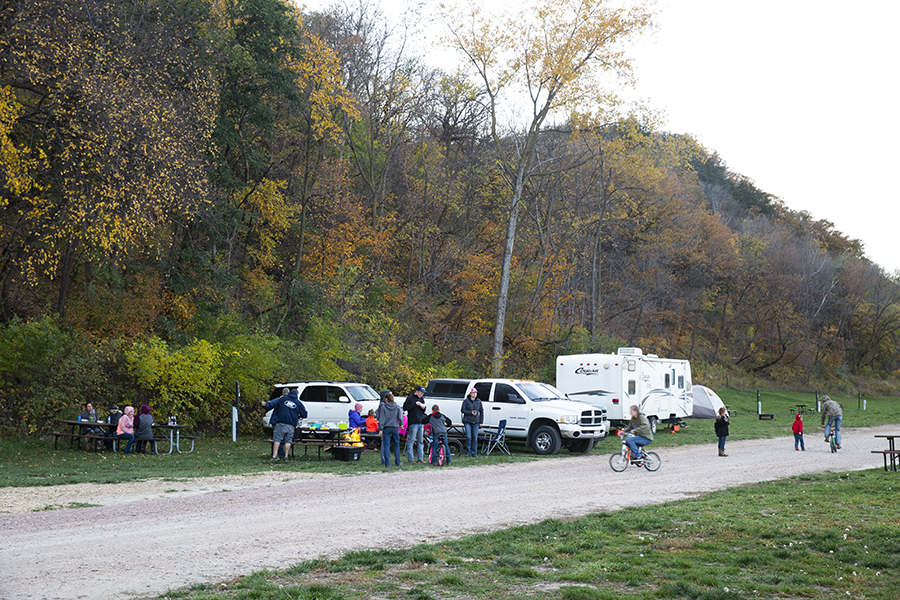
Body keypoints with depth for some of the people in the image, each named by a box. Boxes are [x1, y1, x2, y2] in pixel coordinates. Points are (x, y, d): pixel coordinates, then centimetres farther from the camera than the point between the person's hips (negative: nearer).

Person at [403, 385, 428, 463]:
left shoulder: (421, 399, 17)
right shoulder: (410, 398, -3)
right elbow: (405, 407, -15)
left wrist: (423, 407, 0)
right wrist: (415, 404, -18)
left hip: (421, 423, 7)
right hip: (413, 423, -7)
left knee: (420, 441, 7)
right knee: (411, 441, -6)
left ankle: (420, 458, 10)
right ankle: (410, 459, -3)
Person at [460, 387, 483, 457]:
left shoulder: (479, 401, 9)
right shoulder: (466, 401, -1)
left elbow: (481, 411, 14)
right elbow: (463, 410, -2)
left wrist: (481, 421, 7)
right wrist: (471, 412, -15)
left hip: (475, 422, 3)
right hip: (467, 421, -3)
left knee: (475, 437, 2)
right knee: (468, 437, -9)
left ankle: (474, 453, 10)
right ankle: (468, 452, 6)